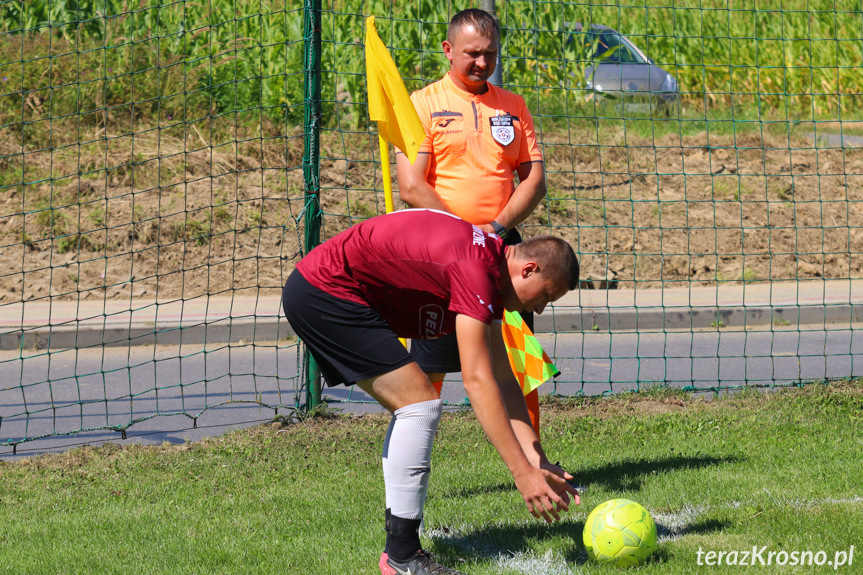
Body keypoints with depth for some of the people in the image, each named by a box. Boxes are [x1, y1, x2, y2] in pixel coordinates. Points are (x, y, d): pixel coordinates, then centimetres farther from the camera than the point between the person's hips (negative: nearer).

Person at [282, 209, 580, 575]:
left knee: (413, 410, 12)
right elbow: (477, 381, -26)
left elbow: (502, 379, 12)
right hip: (324, 289, -11)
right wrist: (522, 473, -26)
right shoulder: (476, 270, -22)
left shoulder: (489, 266, 10)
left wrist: (539, 463, 6)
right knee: (420, 402, -13)